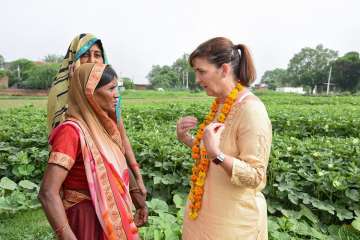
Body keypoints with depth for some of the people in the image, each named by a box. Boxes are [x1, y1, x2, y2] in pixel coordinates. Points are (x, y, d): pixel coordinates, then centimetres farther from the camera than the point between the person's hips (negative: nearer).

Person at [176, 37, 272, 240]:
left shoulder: (251, 110, -24)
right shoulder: (220, 104, 2)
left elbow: (256, 177, -23)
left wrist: (216, 154, -35)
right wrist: (185, 138, -4)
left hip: (233, 221, -7)